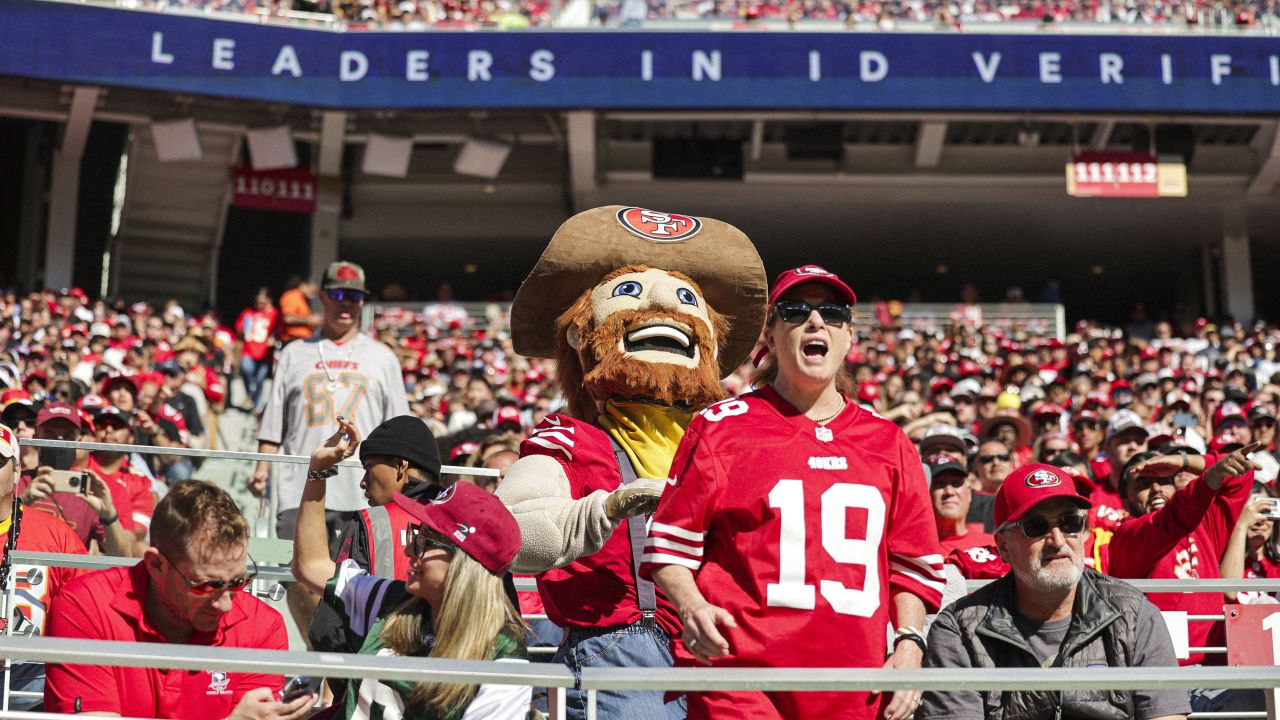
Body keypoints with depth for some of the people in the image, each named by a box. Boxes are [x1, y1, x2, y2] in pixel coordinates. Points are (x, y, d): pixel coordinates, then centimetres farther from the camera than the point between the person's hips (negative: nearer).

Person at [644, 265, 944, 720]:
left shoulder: (889, 443, 14)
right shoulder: (721, 427, 4)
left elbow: (912, 562, 16)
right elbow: (670, 546, 3)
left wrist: (908, 643, 3)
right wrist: (690, 607, -15)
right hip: (738, 677, -3)